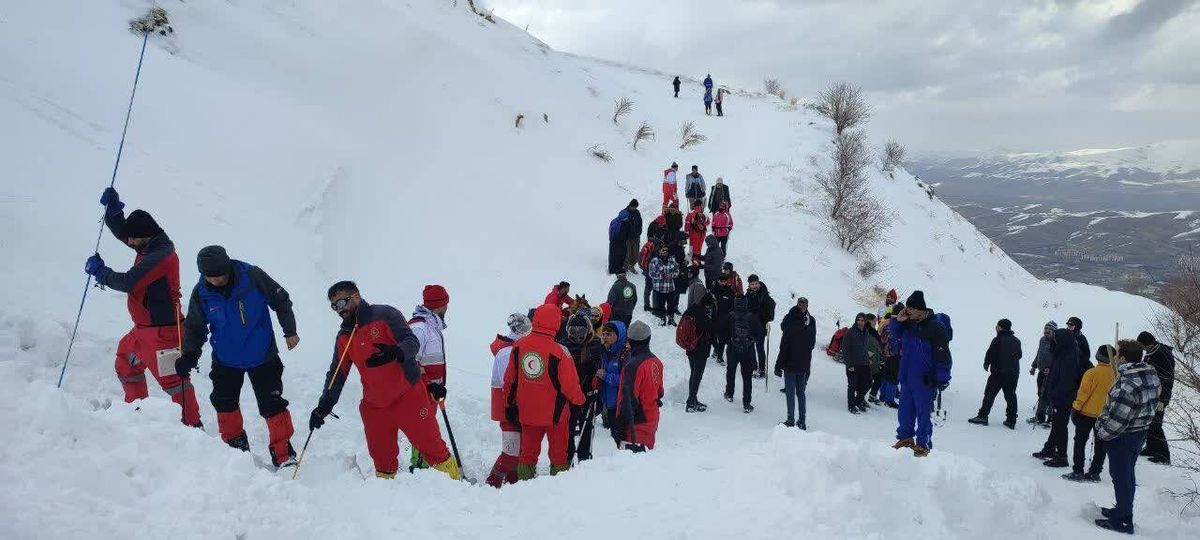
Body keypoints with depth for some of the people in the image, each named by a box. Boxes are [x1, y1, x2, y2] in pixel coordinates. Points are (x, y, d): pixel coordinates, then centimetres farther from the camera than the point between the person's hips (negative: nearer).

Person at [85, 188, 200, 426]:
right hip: (145, 327, 11)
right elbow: (121, 230, 21)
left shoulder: (161, 256, -22)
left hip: (163, 330, -11)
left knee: (172, 379, -11)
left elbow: (128, 282, -23)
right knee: (125, 363, 27)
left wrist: (100, 272, -7)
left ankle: (192, 424, -7)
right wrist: (113, 209, 4)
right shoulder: (150, 246, 8)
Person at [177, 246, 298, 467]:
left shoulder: (253, 277, -18)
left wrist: (290, 331, -8)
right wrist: (189, 355, -5)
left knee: (272, 405, -4)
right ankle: (235, 446, 30)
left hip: (262, 356, -3)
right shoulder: (201, 293, -10)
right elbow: (194, 327, 5)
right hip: (225, 359, 3)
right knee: (225, 404, 10)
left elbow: (281, 300, -6)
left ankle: (283, 453, 4)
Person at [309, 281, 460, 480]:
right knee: (382, 461, 8)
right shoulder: (343, 337, 12)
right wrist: (324, 406, 3)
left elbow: (412, 342, -15)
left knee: (432, 447, -2)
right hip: (374, 407, 5)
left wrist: (394, 352, -37)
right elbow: (337, 374, 15)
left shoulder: (384, 314, -6)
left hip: (408, 396, -5)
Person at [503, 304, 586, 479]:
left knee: (528, 451, 16)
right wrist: (580, 399, 6)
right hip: (555, 412, -4)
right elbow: (570, 385, -15)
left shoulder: (518, 346, -7)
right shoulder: (559, 351, -21)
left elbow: (510, 378, 5)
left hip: (527, 411, 4)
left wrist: (511, 402, 21)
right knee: (559, 452, 12)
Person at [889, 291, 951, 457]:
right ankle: (905, 437, 30)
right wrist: (897, 321, 2)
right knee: (905, 410, 15)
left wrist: (942, 378, -17)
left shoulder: (936, 328, -16)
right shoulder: (908, 324, 4)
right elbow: (894, 332, 23)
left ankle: (923, 444, 12)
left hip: (924, 381, -7)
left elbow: (943, 356, -16)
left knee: (923, 412, 1)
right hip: (906, 378, 7)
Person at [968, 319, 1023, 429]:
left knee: (989, 394, 1)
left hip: (998, 372, -6)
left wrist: (986, 365, 5)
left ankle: (983, 416, 0)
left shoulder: (997, 340, -14)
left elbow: (990, 354, -12)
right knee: (1011, 396, 10)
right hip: (1014, 373, 6)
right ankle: (1011, 421, 9)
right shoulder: (1017, 341, 6)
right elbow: (1019, 355, 16)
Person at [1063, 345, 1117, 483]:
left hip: (1087, 413, -4)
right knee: (1100, 444, 12)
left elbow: (1083, 393, -14)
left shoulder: (1092, 373, -18)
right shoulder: (1115, 374, -4)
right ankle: (1094, 472, 15)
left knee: (1080, 441, 5)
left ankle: (1078, 471, 3)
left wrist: (1076, 408, -4)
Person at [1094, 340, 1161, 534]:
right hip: (1140, 432, 9)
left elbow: (1116, 418, -27)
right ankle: (1123, 510, 36)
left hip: (1121, 438, -9)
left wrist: (1102, 432, -11)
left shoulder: (1126, 385, -31)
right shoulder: (1152, 375, -1)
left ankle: (1123, 521, 14)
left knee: (1121, 477, 4)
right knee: (1128, 474, 21)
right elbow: (1152, 404, 11)